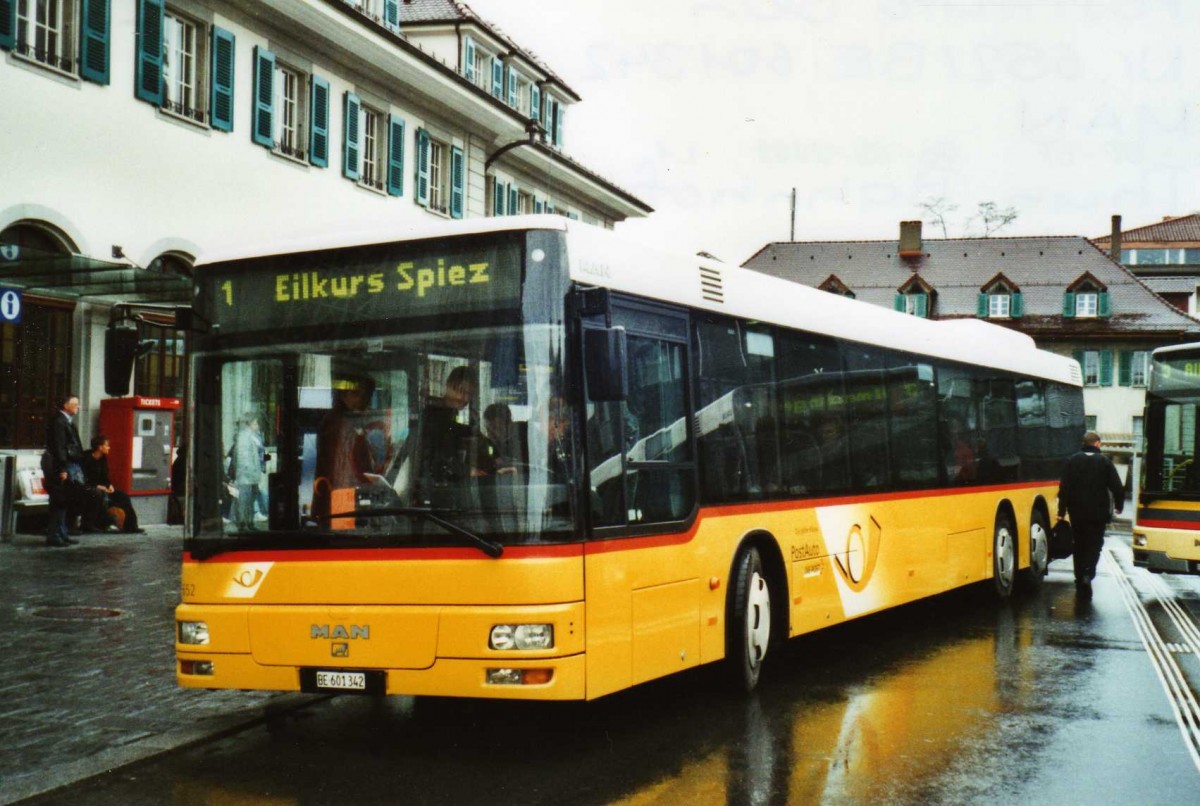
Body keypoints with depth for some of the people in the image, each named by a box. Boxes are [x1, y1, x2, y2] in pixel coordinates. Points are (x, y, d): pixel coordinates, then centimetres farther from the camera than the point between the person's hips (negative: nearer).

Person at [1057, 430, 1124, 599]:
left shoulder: (1072, 460, 1)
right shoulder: (1104, 461, -3)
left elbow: (1064, 487, -3)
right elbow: (1117, 487, -2)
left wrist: (1062, 511, 0)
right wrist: (1118, 506, 15)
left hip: (1077, 512, 2)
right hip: (1098, 513, -2)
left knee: (1079, 545, 12)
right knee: (1094, 544, 5)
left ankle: (1080, 582, 15)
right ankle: (1088, 573, -20)